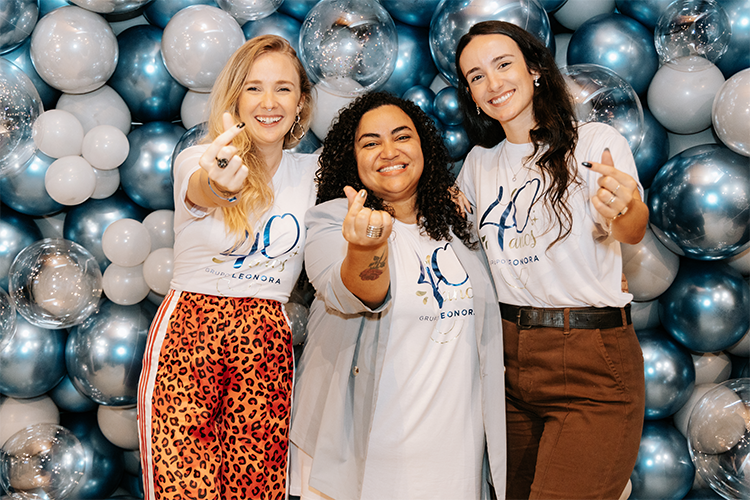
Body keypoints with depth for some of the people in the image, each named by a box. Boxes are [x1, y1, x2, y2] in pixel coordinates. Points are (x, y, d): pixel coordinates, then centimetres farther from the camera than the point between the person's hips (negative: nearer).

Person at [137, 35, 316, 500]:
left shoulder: (313, 172, 7)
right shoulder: (199, 160, -4)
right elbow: (200, 191, -27)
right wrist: (219, 187, -51)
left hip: (266, 347, 3)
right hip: (187, 335, -2)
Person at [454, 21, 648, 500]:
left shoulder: (596, 142, -7)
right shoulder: (479, 162, 8)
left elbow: (634, 231, -23)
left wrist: (624, 210, -45)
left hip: (592, 368, -5)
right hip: (507, 357, 5)